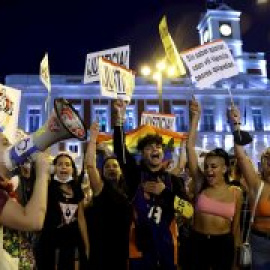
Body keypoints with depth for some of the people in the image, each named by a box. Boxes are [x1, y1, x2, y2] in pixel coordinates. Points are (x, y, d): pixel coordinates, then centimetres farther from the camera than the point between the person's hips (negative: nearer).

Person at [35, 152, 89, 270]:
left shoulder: (77, 191, 5)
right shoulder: (48, 187, -6)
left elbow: (81, 218, 8)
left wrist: (86, 245, 8)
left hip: (71, 243, 4)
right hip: (49, 242, -4)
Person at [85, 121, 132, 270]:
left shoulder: (126, 190, 7)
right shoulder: (100, 187, -6)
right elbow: (90, 165, -21)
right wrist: (93, 138, -24)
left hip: (122, 247, 5)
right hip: (101, 248, -5)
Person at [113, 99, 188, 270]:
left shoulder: (173, 179, 4)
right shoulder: (135, 174, -1)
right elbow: (120, 149, -15)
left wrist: (164, 191, -13)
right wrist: (120, 118, -24)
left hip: (166, 241, 2)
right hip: (140, 242, -2)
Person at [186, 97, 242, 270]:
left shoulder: (236, 193, -5)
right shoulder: (200, 184, -7)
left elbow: (235, 226, 4)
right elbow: (190, 147, -13)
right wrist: (195, 117, -15)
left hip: (224, 243, 0)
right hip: (198, 242, 0)